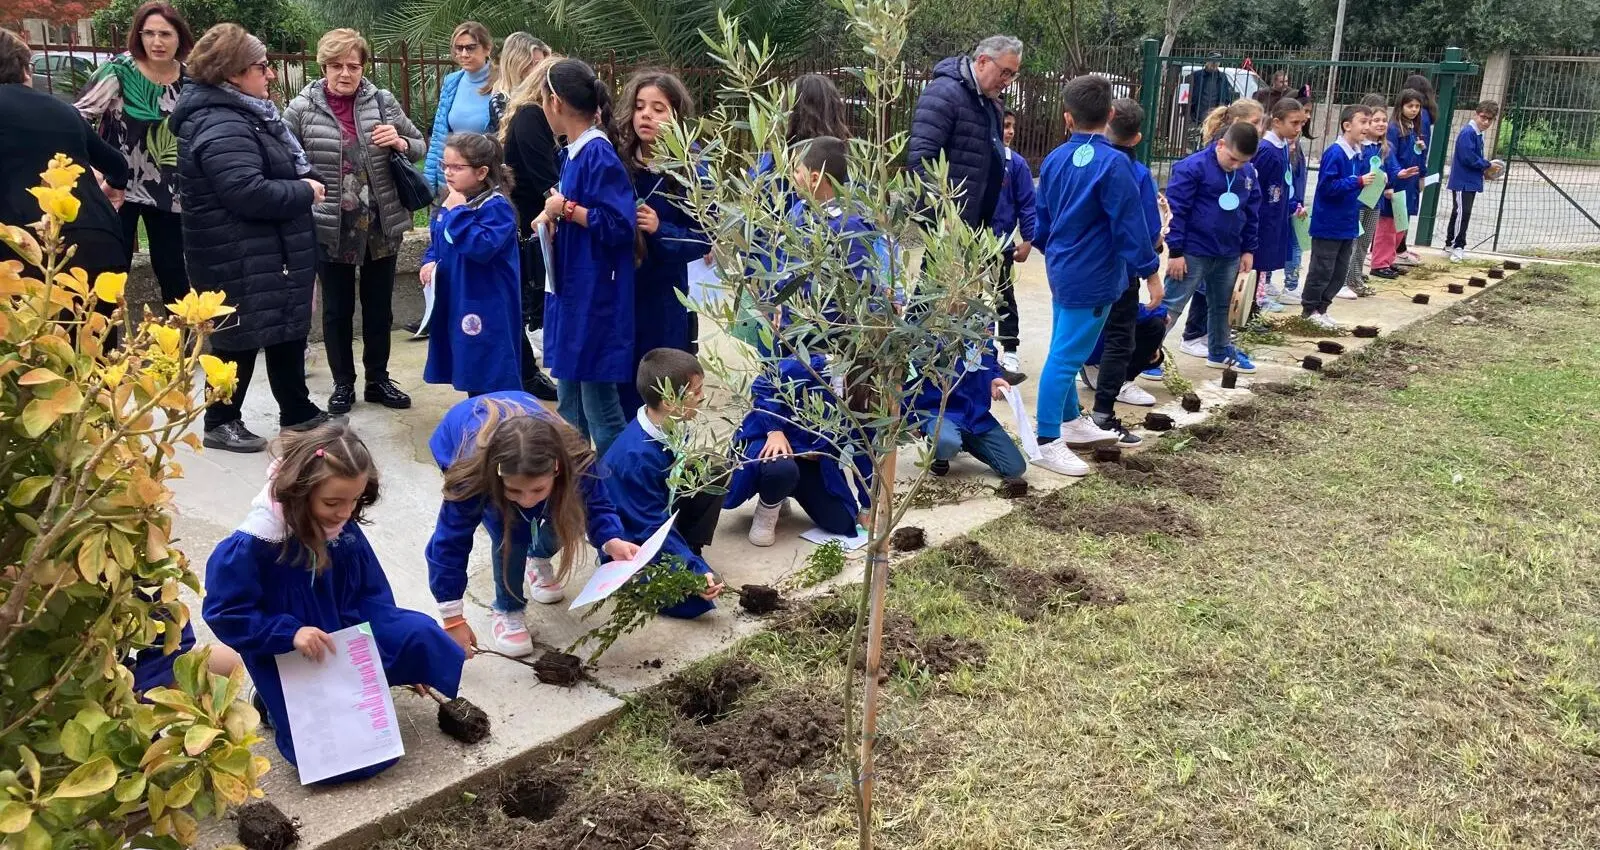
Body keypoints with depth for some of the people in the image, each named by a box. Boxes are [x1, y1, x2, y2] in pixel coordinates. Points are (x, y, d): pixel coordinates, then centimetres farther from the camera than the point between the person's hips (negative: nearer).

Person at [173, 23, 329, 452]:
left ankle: (298, 412, 28)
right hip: (240, 259, -10)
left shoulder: (245, 113, 13)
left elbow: (276, 171, 24)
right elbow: (249, 193, -31)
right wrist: (305, 191, -17)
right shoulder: (221, 127, -22)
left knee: (287, 330, 16)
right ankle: (221, 422, 16)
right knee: (241, 338, 1)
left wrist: (306, 180, 4)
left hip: (269, 251, 10)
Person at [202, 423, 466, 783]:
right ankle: (279, 704, 11)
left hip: (347, 643, 5)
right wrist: (290, 633, -27)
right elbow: (224, 612, -17)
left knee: (418, 633, -19)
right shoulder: (253, 545, -24)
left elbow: (371, 595, 3)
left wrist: (405, 658, -4)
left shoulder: (345, 530, -7)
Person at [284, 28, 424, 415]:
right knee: (337, 309, 10)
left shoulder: (382, 101, 0)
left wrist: (400, 142, -15)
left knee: (379, 307, 13)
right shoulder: (302, 108, -5)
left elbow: (421, 148, 6)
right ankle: (343, 383, 24)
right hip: (330, 229, -2)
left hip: (382, 224, 2)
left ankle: (377, 380, 29)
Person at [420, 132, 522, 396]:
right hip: (455, 303, 9)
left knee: (493, 375, -4)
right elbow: (435, 242, 23)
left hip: (487, 308, -9)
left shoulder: (496, 207, -17)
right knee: (471, 373, 19)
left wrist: (459, 212, -25)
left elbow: (482, 247, -30)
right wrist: (430, 261, 3)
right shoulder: (449, 205, 10)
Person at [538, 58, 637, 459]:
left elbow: (618, 224, -24)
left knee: (599, 401, -1)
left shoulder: (599, 156, -17)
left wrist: (566, 208, -15)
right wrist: (554, 215, 2)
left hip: (596, 298, -10)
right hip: (571, 291, 10)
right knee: (569, 403, 18)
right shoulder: (572, 153, 10)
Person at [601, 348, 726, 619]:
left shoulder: (669, 425, -8)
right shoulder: (638, 456, -33)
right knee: (695, 599, -26)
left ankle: (690, 548, 4)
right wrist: (697, 568, -32)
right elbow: (654, 528, -28)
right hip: (635, 545, -9)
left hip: (663, 514, 9)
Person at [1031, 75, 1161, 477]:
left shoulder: (1054, 160, 4)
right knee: (1066, 357, -5)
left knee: (1065, 350, 19)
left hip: (1063, 270, 8)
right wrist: (1150, 272, -10)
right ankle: (1047, 442, 0)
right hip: (1092, 277, -8)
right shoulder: (1114, 163, -18)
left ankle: (1072, 422, 34)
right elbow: (1130, 224, -18)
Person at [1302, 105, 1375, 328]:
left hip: (1347, 224, 9)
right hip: (1329, 224, -9)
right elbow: (1327, 186, -24)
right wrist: (1358, 181, -24)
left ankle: (1321, 308, 24)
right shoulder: (1334, 153, -18)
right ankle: (1309, 310, 14)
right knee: (1322, 271, 1)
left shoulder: (1358, 154, 8)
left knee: (1340, 272, 13)